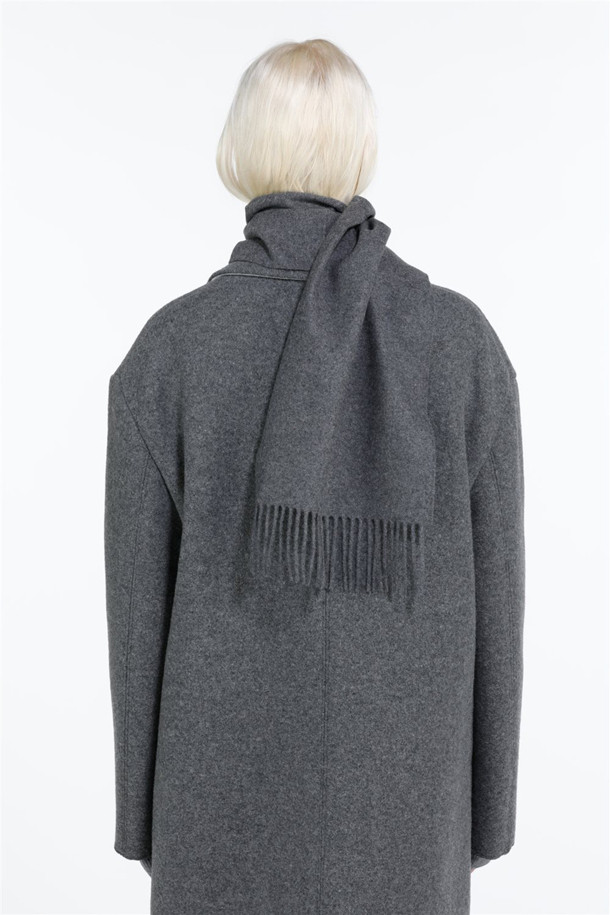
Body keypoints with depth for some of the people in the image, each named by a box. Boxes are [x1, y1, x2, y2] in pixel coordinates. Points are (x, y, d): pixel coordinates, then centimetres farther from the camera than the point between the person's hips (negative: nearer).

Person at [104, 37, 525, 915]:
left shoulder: (168, 349, -13)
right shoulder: (464, 341, -10)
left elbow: (143, 599, -8)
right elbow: (488, 591, -6)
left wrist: (142, 804, 8)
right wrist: (486, 803, 9)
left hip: (237, 772, 0)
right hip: (394, 776, 1)